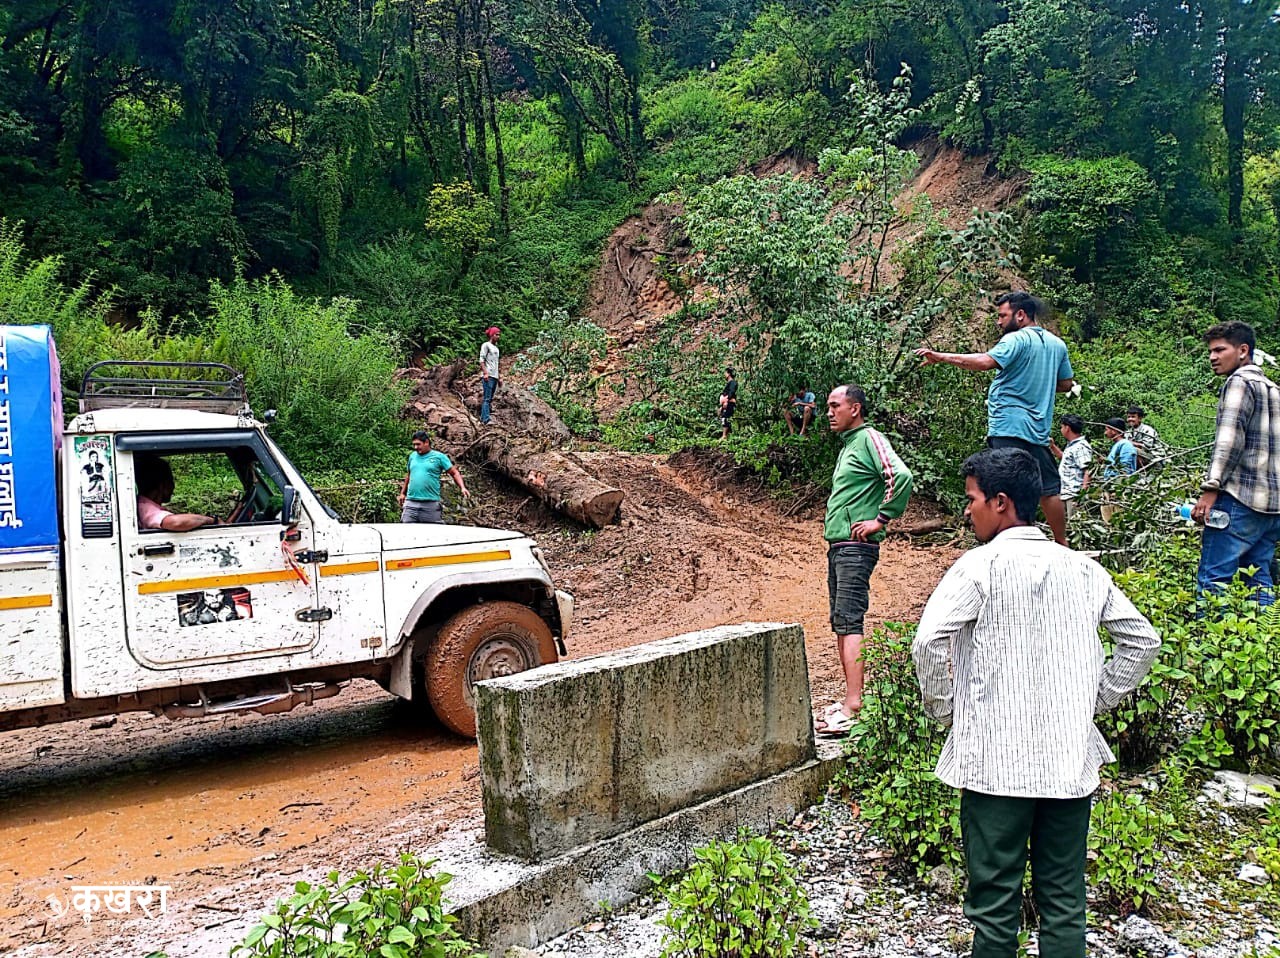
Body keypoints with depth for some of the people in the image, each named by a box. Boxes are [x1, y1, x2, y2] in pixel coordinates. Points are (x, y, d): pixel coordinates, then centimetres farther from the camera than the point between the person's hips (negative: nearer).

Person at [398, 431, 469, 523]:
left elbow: (454, 473, 1)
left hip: (431, 504, -3)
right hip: (411, 503, 4)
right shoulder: (412, 456, 15)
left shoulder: (439, 456, 1)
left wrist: (462, 488, -13)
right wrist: (403, 493, 27)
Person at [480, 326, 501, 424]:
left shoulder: (496, 347, 21)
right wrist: (485, 373, -18)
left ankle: (483, 418, 8)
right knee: (487, 398, -12)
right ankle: (486, 419, -16)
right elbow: (482, 360, -8)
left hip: (495, 376, 8)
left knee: (490, 398, 6)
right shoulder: (486, 345, -1)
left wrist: (500, 376, 19)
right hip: (488, 376, -8)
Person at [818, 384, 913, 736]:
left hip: (856, 547, -10)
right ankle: (851, 697, 16)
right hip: (837, 547, 10)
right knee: (840, 624, 10)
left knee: (849, 622, -14)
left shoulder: (869, 439, -9)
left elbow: (902, 476, -24)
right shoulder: (847, 444, 20)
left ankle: (853, 705, -16)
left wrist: (881, 520, -19)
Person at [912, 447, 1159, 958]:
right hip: (1071, 760, 5)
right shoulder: (1082, 568, 5)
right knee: (1065, 902, 14)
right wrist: (1095, 700, 15)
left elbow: (929, 642, -21)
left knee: (994, 902, 7)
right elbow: (1142, 638, 12)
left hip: (995, 759, -5)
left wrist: (943, 708, -6)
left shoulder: (982, 564, -10)